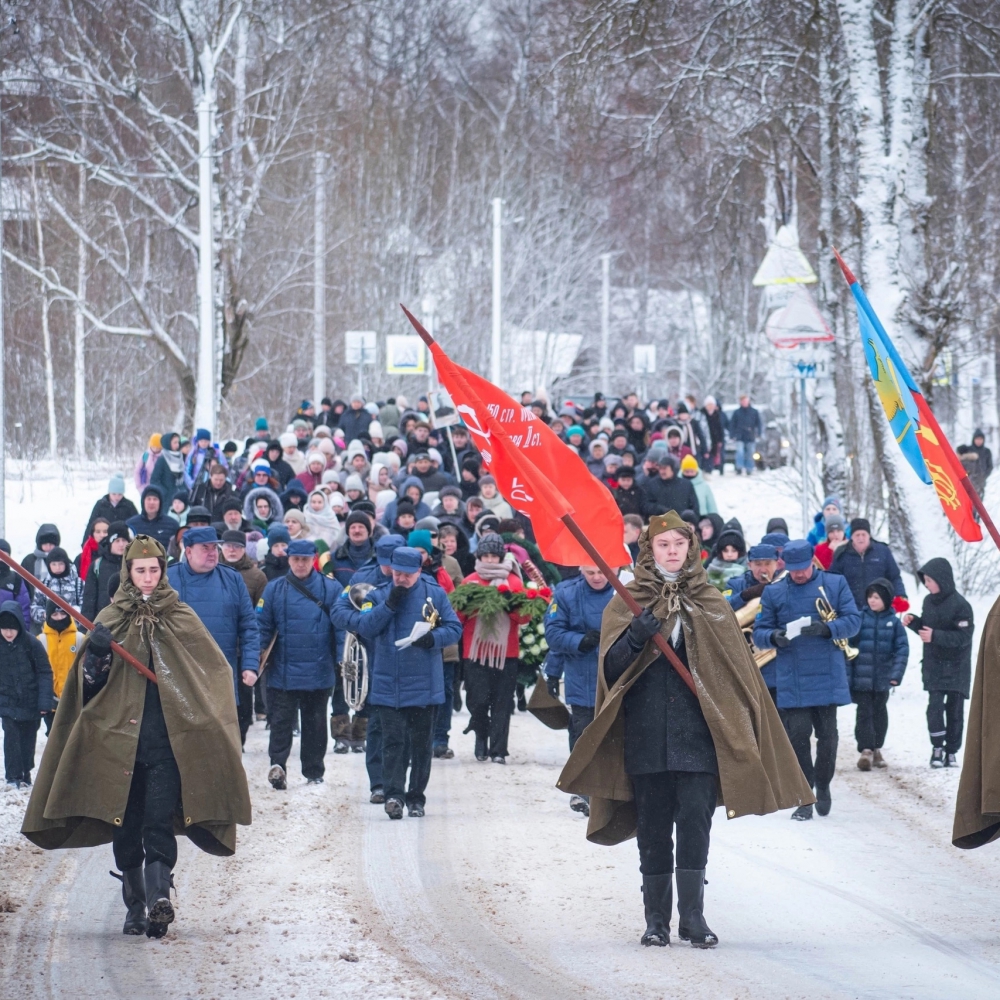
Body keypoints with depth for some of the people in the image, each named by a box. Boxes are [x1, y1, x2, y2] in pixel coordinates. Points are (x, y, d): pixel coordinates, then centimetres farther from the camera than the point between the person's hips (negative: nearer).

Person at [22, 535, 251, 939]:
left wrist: (206, 720, 0)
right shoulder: (111, 620, 9)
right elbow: (89, 683, 5)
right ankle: (135, 906, 11)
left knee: (159, 824, -14)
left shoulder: (181, 618, 8)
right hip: (119, 736, 2)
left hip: (168, 738, -1)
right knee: (126, 828, 2)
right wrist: (96, 653, -15)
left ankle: (158, 895, -24)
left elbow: (213, 671, 13)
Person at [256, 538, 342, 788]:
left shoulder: (330, 589, -1)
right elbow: (263, 627, 0)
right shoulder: (274, 589, 1)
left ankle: (314, 772, 11)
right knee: (281, 721, -6)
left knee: (315, 723, 8)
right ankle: (277, 765, -10)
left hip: (319, 672, 0)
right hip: (283, 672, 0)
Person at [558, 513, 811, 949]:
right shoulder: (628, 603, 9)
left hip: (697, 732, 0)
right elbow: (611, 667, 0)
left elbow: (734, 668, 13)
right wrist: (635, 637, -19)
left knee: (695, 818, -11)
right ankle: (656, 918, 8)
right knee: (653, 826, 2)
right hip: (646, 732, 0)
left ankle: (692, 914, -13)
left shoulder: (709, 603, 11)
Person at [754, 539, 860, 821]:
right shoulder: (774, 592, 6)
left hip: (827, 677, 0)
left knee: (827, 734, 6)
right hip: (791, 679, 0)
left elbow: (853, 620, -1)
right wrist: (774, 637, -18)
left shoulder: (835, 584, 4)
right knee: (798, 735, -4)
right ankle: (804, 799, 2)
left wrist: (827, 628, -20)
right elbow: (759, 633, 6)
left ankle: (823, 786, 27)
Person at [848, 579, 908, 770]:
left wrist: (896, 674, -12)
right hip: (861, 678, -2)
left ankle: (876, 748, 26)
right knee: (864, 713, -4)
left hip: (882, 679, 2)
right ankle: (866, 750, -5)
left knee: (879, 713, 14)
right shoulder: (859, 618, -3)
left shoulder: (894, 622, -1)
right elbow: (848, 647, -3)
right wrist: (847, 675, -7)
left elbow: (902, 650, -2)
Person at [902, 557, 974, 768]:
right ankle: (937, 748, 2)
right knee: (935, 706, -8)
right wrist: (913, 622, -5)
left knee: (955, 709, 4)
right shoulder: (929, 601, 5)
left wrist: (935, 636, -26)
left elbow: (964, 636, -19)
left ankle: (951, 751, 14)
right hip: (933, 665, 4)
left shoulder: (960, 605, -15)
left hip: (956, 667, -4)